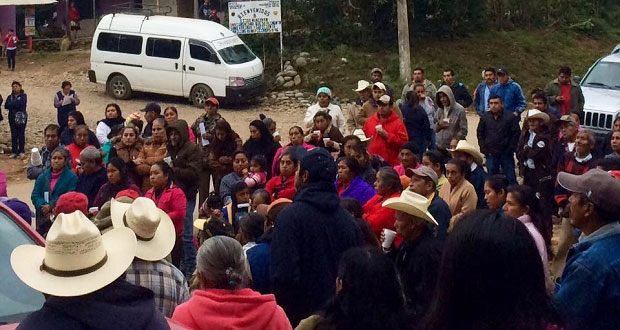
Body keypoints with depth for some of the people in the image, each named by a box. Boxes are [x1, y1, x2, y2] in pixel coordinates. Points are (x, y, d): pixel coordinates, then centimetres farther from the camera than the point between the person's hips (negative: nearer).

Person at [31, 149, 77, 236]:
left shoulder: (72, 177, 0)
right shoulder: (43, 176, 16)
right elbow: (35, 195, 8)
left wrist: (51, 206, -15)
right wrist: (43, 206, -12)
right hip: (43, 216, 4)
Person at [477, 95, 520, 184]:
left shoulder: (510, 117, -6)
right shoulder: (484, 117, 4)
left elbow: (516, 134, -4)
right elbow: (480, 134, 11)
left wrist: (510, 150, -8)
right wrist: (484, 150, 3)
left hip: (506, 154, -3)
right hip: (491, 154, 3)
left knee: (510, 178, -1)